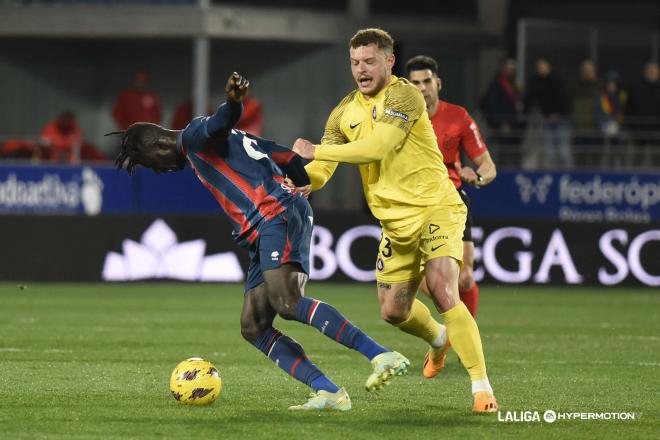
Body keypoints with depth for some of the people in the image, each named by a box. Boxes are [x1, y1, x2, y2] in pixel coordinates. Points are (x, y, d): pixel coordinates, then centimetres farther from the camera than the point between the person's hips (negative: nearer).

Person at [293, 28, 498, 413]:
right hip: (396, 222, 7)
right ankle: (438, 338, 47)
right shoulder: (345, 113, 7)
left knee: (443, 292, -24)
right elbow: (321, 171, 4)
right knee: (393, 312, 11)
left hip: (436, 208, -7)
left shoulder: (404, 96, -15)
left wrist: (316, 151, -22)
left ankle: (482, 387, -18)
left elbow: (376, 147, -27)